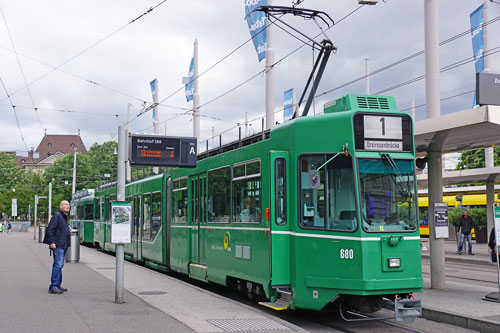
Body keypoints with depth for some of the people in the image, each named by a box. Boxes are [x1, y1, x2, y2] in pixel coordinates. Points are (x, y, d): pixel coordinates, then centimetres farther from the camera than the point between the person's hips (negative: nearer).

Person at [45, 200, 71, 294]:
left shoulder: (65, 216, 18)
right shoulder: (57, 215, -10)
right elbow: (50, 229, -16)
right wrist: (52, 242, -21)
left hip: (64, 245, 10)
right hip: (58, 245, -10)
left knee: (60, 265, 14)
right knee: (58, 265, -12)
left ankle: (57, 285, 21)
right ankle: (53, 287, -10)